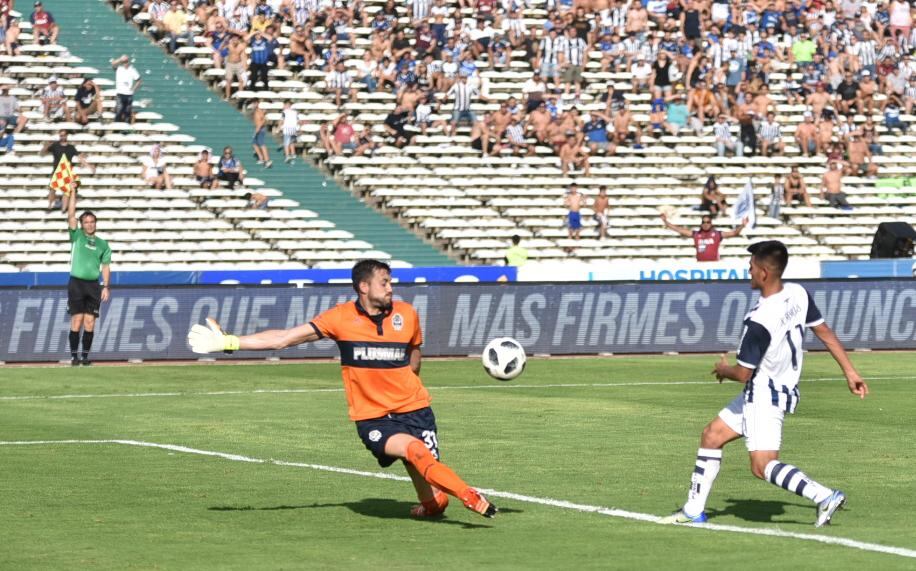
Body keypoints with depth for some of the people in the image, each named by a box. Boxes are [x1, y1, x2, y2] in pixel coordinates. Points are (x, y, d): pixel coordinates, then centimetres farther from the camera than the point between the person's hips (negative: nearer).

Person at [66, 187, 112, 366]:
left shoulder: (102, 244, 12)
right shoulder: (77, 236, 5)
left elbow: (105, 266, 11)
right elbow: (71, 215, -3)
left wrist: (106, 287, 0)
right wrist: (73, 193, -6)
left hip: (94, 285, 2)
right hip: (77, 283, -2)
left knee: (90, 322, 0)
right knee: (77, 320, -6)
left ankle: (86, 355, 6)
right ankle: (74, 356, -2)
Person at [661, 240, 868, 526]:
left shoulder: (759, 321, -28)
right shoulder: (798, 294, -5)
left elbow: (743, 373, -18)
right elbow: (825, 332, 6)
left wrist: (723, 369, 5)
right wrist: (850, 372, 15)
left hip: (764, 397, -10)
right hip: (784, 389, 10)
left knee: (763, 466, -13)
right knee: (712, 435, 16)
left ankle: (825, 496, -20)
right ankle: (694, 509, 22)